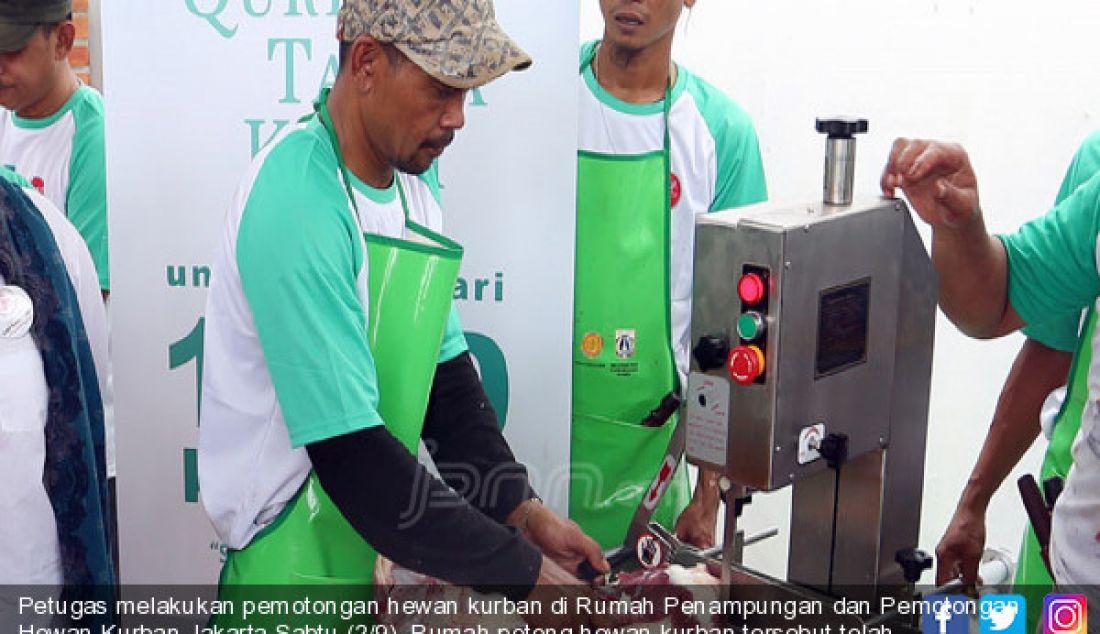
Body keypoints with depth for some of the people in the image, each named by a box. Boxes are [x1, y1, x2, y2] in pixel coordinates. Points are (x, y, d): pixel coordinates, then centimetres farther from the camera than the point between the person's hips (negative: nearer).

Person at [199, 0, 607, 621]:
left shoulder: (417, 179, 2)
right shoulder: (298, 204, -25)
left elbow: (447, 374, 6)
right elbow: (351, 455, -28)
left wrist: (522, 510, -5)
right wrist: (526, 573, -24)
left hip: (388, 545, 8)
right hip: (300, 556, -7)